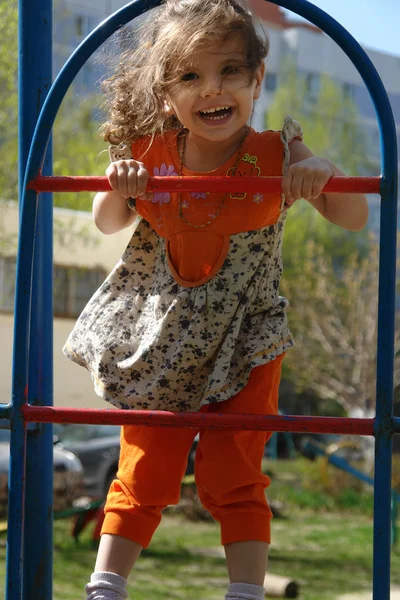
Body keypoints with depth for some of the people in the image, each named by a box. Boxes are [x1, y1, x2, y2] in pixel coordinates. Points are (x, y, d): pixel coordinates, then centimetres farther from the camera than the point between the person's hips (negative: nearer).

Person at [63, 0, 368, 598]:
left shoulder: (275, 157, -14)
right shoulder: (149, 156, -10)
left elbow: (355, 218, -11)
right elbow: (107, 224, 7)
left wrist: (323, 171, -31)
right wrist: (121, 188, -16)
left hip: (244, 344, -2)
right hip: (159, 343, 2)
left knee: (232, 476, 0)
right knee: (143, 474, 6)